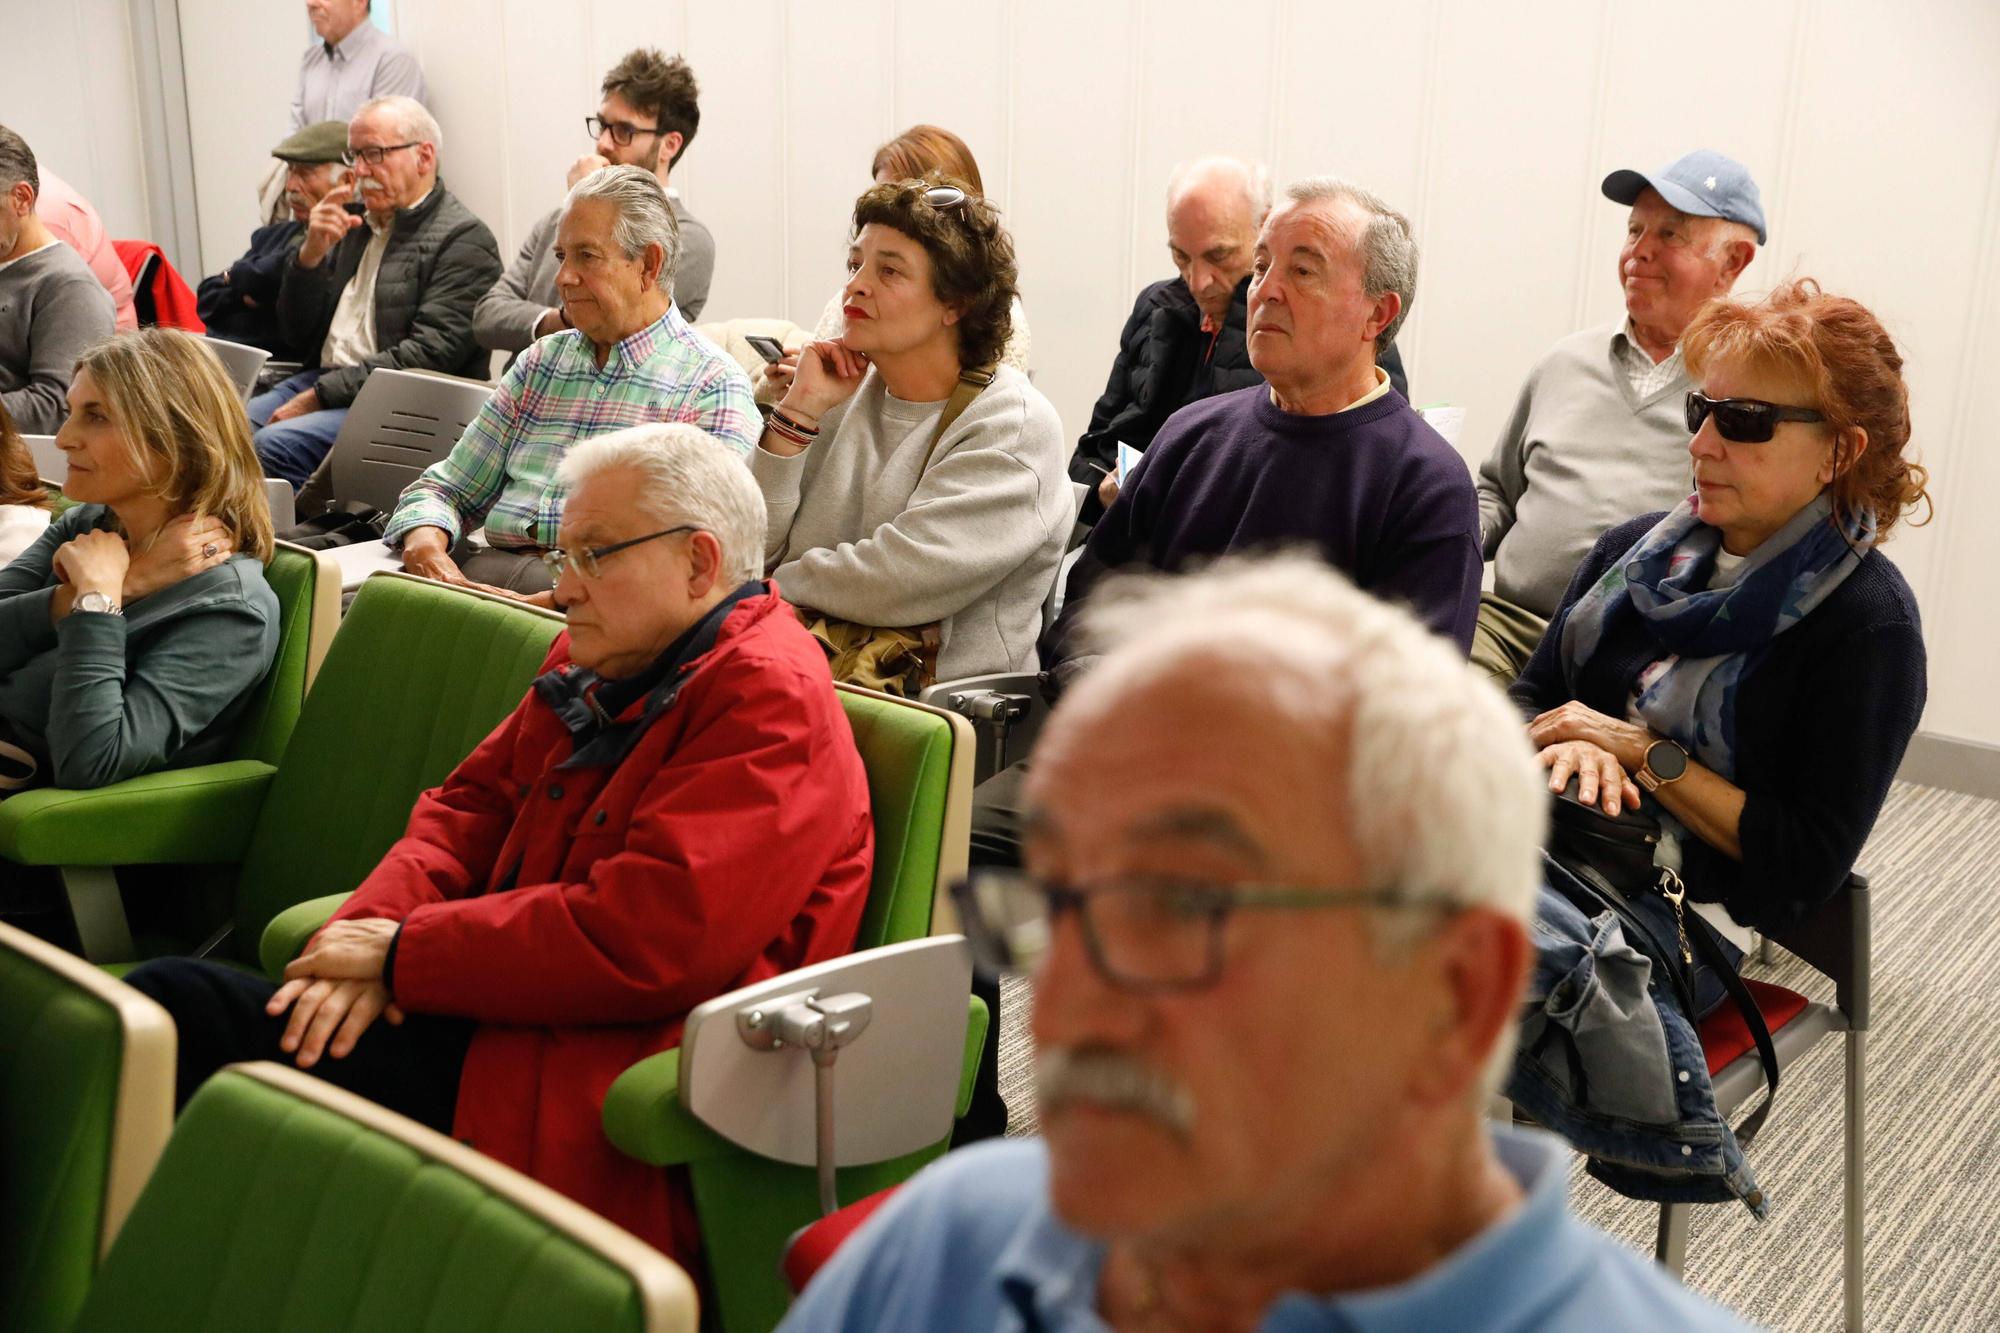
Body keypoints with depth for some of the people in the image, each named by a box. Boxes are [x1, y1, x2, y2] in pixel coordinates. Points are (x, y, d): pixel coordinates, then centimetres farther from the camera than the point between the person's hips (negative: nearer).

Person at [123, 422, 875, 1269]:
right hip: (501, 1022, 9)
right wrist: (373, 929, -3)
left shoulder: (772, 700, -14)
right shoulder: (593, 664, 17)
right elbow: (471, 806, 18)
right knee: (176, 997, -5)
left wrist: (404, 954, -13)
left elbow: (640, 942, -22)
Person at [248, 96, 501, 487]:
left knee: (276, 443, -28)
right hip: (322, 379, 7)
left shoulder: (464, 239, -5)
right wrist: (310, 253, 0)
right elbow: (298, 334, 19)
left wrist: (317, 396, -17)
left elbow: (428, 355, -16)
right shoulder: (356, 228, 18)